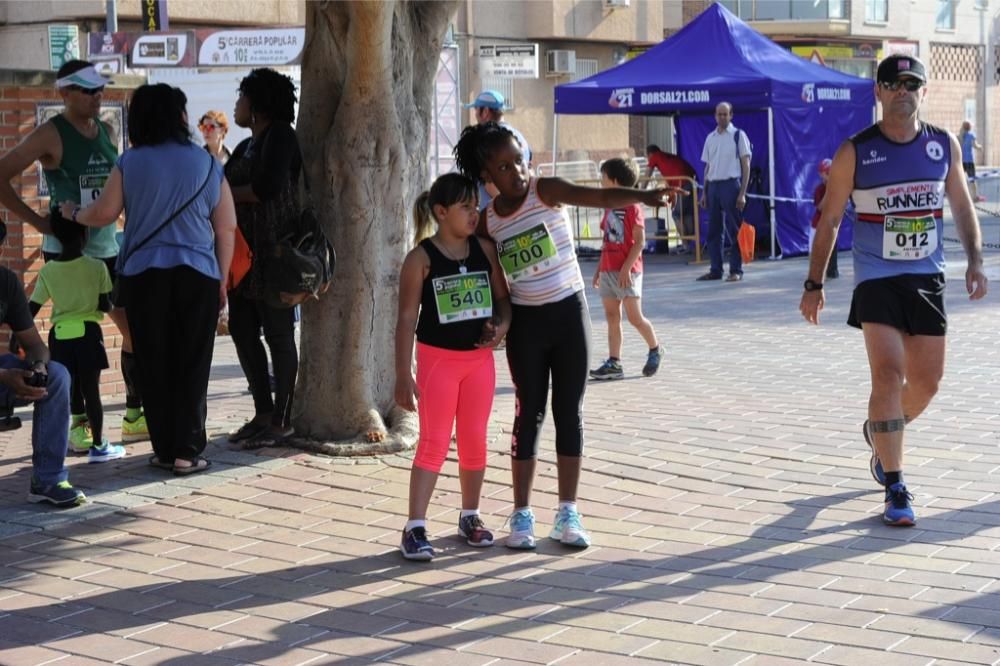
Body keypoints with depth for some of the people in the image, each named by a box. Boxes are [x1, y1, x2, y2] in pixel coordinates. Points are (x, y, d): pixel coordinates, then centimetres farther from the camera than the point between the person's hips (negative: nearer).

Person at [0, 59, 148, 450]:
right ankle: (79, 424, 7)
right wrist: (37, 221, -14)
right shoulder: (51, 135, -9)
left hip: (108, 248, 6)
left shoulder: (106, 131, 9)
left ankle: (135, 416, 15)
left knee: (136, 328, 5)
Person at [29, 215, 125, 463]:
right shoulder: (97, 267, -8)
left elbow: (31, 310, -1)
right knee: (91, 390, 2)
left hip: (59, 335, 3)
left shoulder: (47, 271, -1)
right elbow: (104, 306, -6)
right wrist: (111, 304, 16)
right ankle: (98, 445, 7)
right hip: (87, 332, -3)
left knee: (71, 390, 14)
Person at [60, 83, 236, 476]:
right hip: (198, 275, 0)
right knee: (192, 365, 4)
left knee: (154, 365, 7)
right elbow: (226, 228, 5)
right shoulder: (207, 165, 5)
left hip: (143, 274, 0)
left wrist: (72, 213, 20)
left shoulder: (130, 163, 1)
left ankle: (164, 449, 10)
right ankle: (187, 453, 2)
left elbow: (102, 214, -1)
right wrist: (221, 280, 14)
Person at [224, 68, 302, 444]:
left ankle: (281, 420, 5)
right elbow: (228, 183, 15)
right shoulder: (247, 146, 19)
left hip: (273, 253, -9)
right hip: (245, 251, 9)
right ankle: (263, 413, 17)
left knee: (278, 335, -2)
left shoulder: (280, 136, -8)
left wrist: (224, 193, -8)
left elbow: (266, 188, -20)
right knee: (242, 329, 9)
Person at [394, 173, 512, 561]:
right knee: (433, 443, -6)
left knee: (475, 441, 10)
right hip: (438, 358, -4)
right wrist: (403, 375, -14)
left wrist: (501, 325, -12)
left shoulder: (485, 249, 2)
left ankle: (470, 516, 26)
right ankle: (415, 527, -4)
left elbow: (503, 297, 11)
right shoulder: (422, 258, -11)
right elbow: (407, 317, -11)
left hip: (479, 358, 4)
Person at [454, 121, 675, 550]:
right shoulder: (487, 220, -2)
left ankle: (568, 513, 13)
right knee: (530, 413, 4)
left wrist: (642, 195, -44)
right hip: (525, 321, 1)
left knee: (570, 412, 4)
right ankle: (522, 514, 12)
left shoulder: (547, 191, -10)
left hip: (569, 311, -1)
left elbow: (601, 197, -26)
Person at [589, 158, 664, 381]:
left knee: (634, 317, -5)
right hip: (608, 269, 8)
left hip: (627, 271, -8)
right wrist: (599, 268, 16)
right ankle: (614, 364, 5)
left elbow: (640, 241, -14)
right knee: (612, 317, 5)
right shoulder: (610, 207, 13)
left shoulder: (632, 206, -10)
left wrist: (626, 267, -19)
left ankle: (655, 350, 17)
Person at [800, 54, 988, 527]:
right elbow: (829, 219, -1)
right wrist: (815, 283, -2)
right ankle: (895, 488, -7)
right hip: (876, 279, -4)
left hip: (927, 279, 4)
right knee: (889, 376, -14)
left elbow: (961, 205, 13)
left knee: (927, 382, 9)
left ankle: (881, 434, 41)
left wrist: (974, 260, 1)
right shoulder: (855, 152, -6)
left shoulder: (945, 146, 3)